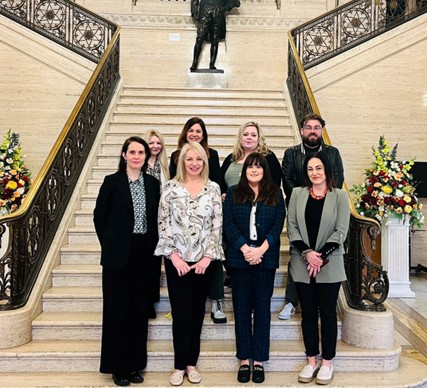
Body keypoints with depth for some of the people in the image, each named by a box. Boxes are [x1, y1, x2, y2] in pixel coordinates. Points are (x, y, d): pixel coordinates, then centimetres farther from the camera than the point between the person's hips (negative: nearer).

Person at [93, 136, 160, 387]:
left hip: (144, 254, 3)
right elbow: (99, 217, 0)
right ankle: (117, 366, 19)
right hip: (118, 255, -3)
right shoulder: (112, 182, -4)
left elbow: (155, 219, 9)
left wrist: (152, 246, 3)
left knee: (140, 309, 9)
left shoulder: (153, 184, 5)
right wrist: (109, 245, -1)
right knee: (117, 309, 4)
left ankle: (135, 364, 23)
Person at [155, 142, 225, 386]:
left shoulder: (213, 189, 3)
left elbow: (217, 225, 0)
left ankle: (191, 363, 23)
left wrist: (208, 256, -8)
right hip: (177, 260, -1)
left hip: (204, 260, 1)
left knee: (197, 312, 10)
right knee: (181, 313, 2)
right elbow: (163, 223, -3)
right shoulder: (171, 187, 0)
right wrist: (174, 255, -10)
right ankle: (180, 365, 16)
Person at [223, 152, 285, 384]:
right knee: (242, 308, 5)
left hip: (266, 258, 0)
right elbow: (228, 224, -2)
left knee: (262, 308, 5)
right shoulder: (233, 193, 6)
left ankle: (259, 360, 14)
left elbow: (278, 225, -1)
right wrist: (245, 249, -13)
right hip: (239, 258, 0)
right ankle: (244, 359, 14)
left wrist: (261, 250, -13)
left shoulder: (275, 195, 6)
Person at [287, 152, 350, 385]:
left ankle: (327, 363, 17)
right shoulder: (297, 193, 6)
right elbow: (292, 227, 1)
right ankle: (311, 361, 20)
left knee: (328, 313, 5)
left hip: (329, 265, -2)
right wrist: (307, 253, -12)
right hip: (302, 265, 2)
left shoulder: (339, 196, 1)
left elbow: (341, 231, -5)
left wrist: (321, 256, -13)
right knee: (308, 313, 8)